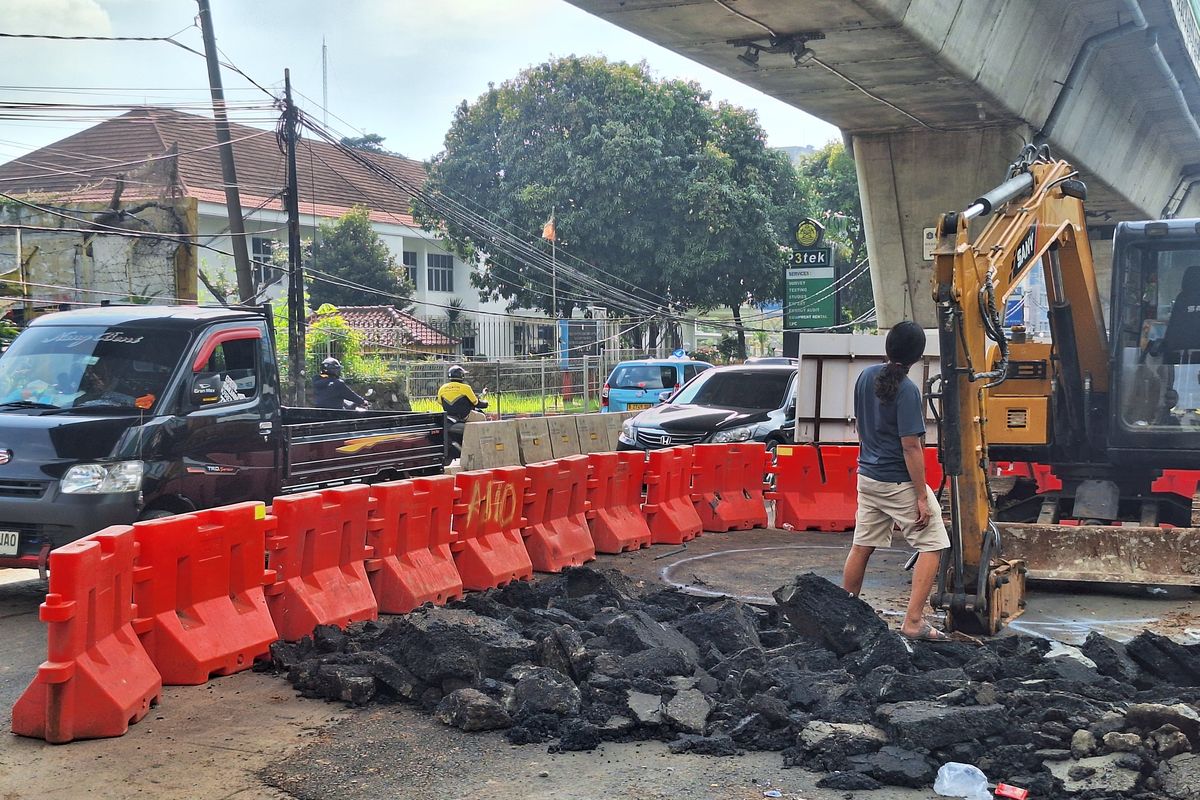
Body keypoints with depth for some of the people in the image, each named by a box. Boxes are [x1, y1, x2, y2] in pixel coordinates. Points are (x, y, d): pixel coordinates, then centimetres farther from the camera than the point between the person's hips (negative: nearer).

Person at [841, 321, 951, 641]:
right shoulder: (907, 390, -19)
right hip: (900, 482, -8)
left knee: (861, 547, 16)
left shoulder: (867, 376, 3)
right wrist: (922, 496, -16)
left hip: (867, 477, 8)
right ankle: (914, 621, -5)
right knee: (932, 545, 1)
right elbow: (911, 447, -20)